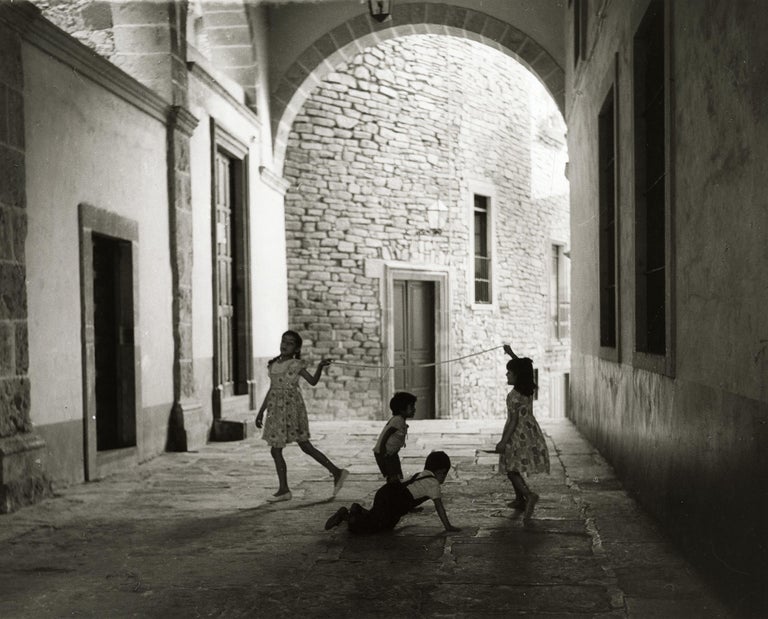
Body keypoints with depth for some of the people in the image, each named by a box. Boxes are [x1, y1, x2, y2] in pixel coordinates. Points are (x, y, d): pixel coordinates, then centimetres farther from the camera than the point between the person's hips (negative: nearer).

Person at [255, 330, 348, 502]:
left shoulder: (296, 365, -5)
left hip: (291, 407, -7)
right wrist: (261, 411, 20)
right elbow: (272, 390, 19)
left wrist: (320, 367, -30)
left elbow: (312, 381, -14)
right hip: (276, 409, 7)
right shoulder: (273, 364, 14)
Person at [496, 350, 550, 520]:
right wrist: (511, 354, 34)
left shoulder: (515, 395, -19)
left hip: (518, 434, -8)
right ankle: (520, 500, 26)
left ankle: (529, 495, -26)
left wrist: (503, 441, -21)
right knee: (516, 468, 20)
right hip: (531, 431, 8)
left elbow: (514, 420, -22)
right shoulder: (529, 389, 4)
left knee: (511, 469, -7)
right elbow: (523, 367, 24)